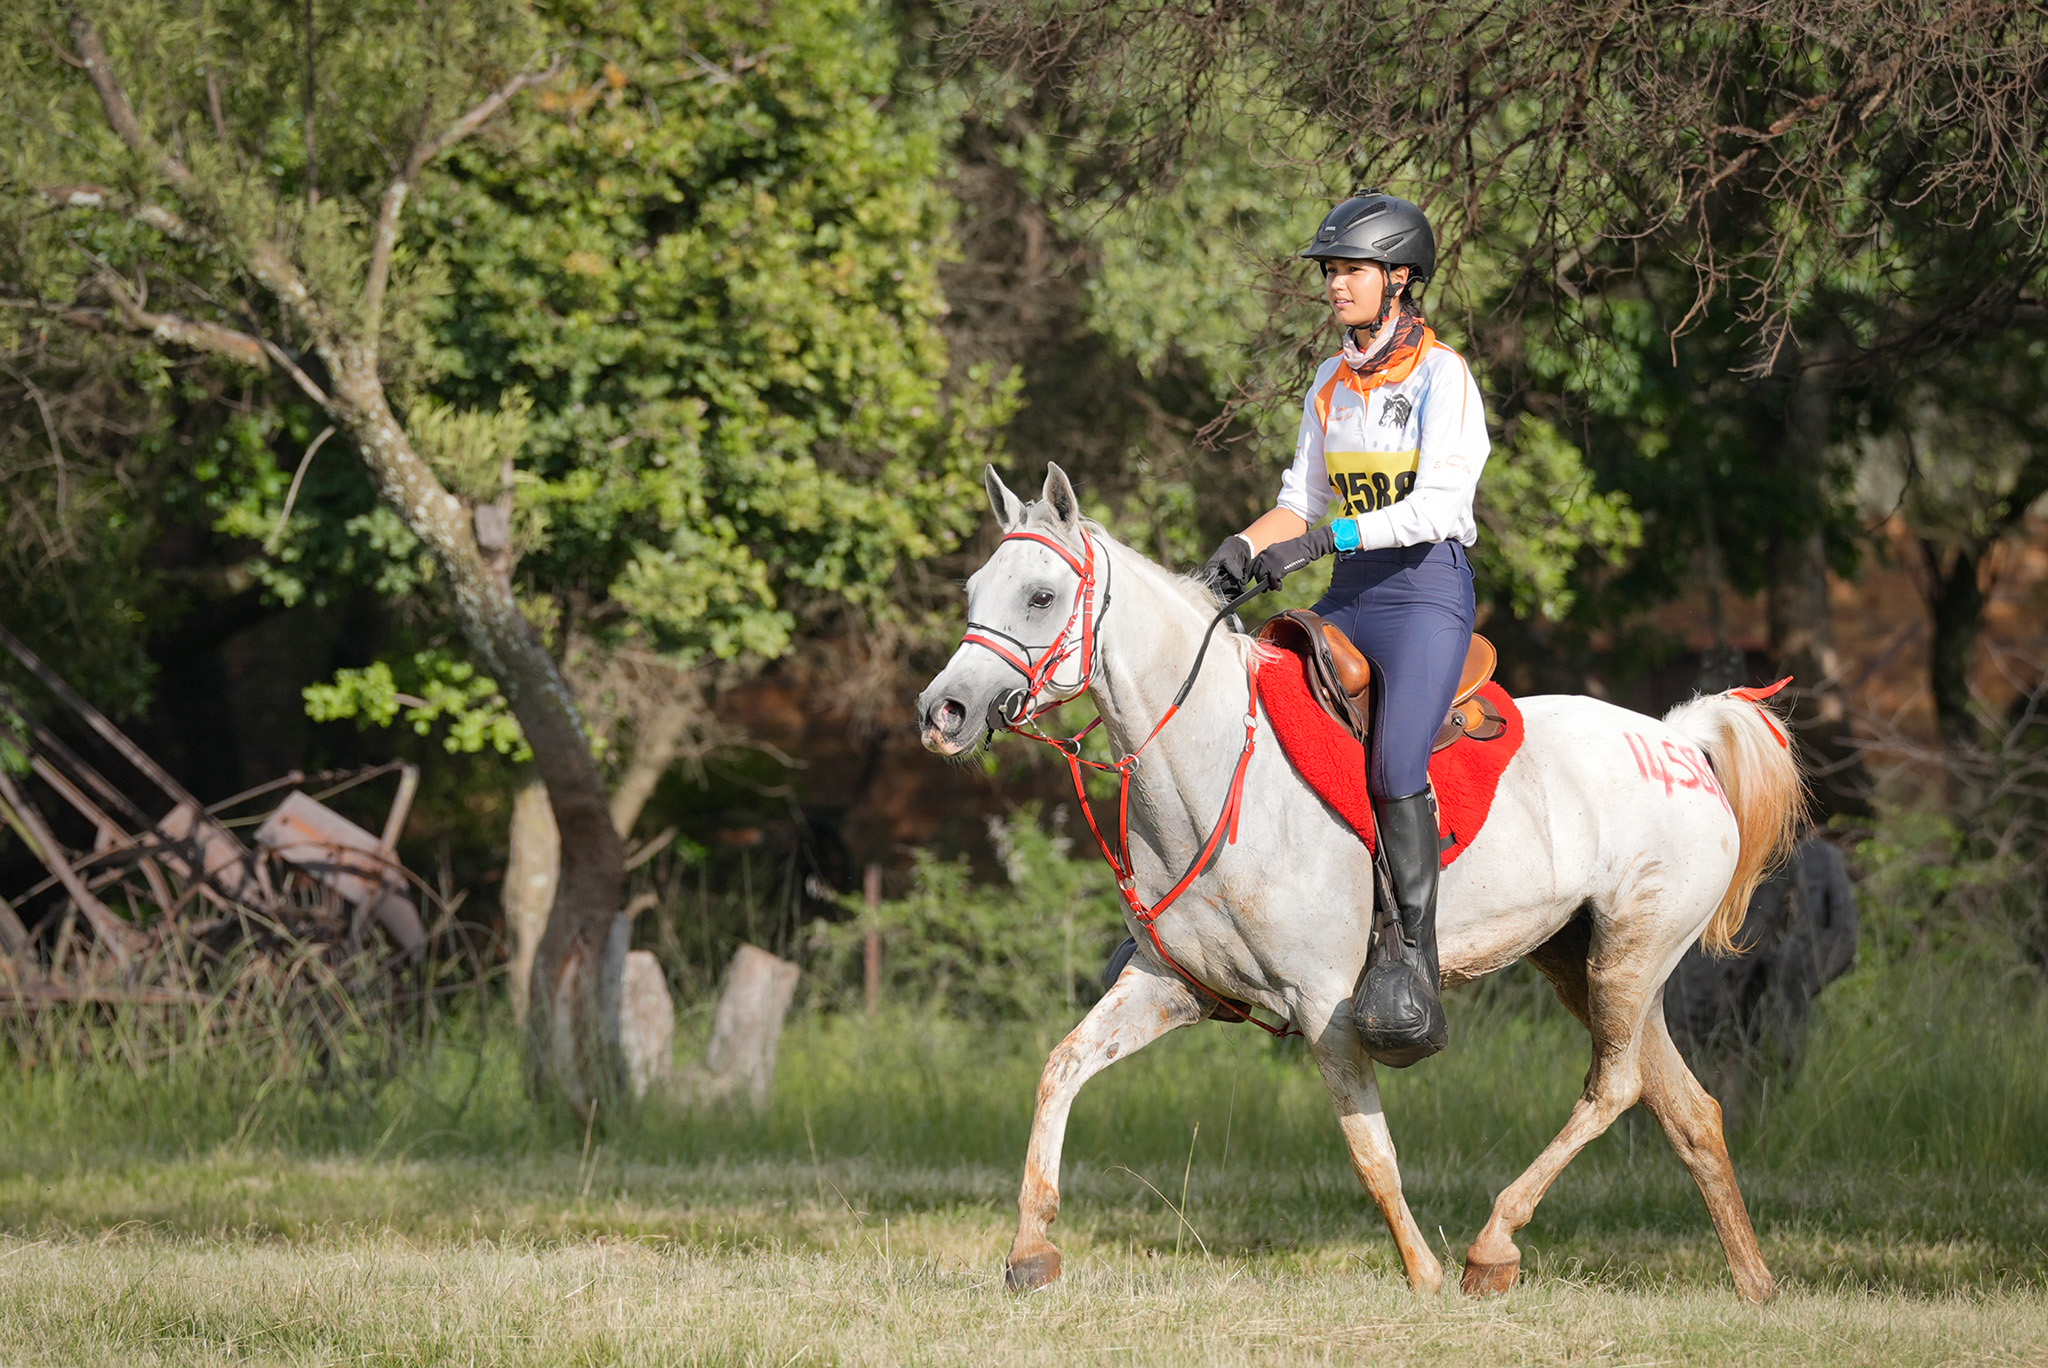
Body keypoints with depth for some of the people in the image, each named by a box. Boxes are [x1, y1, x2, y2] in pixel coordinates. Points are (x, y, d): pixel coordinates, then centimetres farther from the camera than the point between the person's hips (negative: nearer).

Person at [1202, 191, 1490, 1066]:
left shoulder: (1441, 377, -9)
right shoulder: (1331, 386, 13)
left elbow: (1437, 506, -19)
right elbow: (1302, 499, 17)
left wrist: (1325, 539, -28)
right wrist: (1245, 547, -4)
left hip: (1427, 594, -7)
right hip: (1349, 600, 8)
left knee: (1395, 768, -25)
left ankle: (1415, 972, -24)